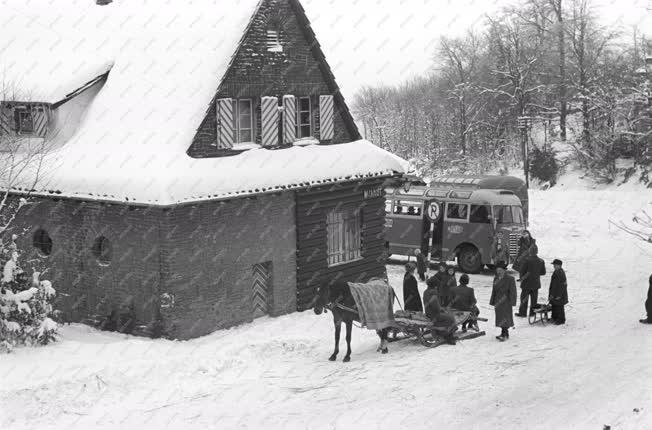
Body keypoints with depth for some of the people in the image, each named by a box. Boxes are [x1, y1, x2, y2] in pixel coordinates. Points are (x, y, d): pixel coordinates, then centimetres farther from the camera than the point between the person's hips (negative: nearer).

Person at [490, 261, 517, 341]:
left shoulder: (510, 279, -8)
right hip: (498, 302, 6)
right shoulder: (496, 279, 10)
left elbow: (512, 292, -9)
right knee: (499, 317, 10)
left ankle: (505, 334, -8)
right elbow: (494, 291, 14)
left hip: (506, 301, -6)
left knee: (505, 318, -9)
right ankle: (504, 333, 20)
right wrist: (493, 302, 12)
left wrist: (511, 302, -14)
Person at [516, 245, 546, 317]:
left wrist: (522, 278, 6)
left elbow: (522, 270, -12)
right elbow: (543, 272, 4)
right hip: (536, 283, 4)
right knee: (534, 299, 13)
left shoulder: (527, 260, -17)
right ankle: (532, 312, 18)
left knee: (524, 298, 6)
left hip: (527, 283, -4)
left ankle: (523, 312, 10)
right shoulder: (541, 261, -3)